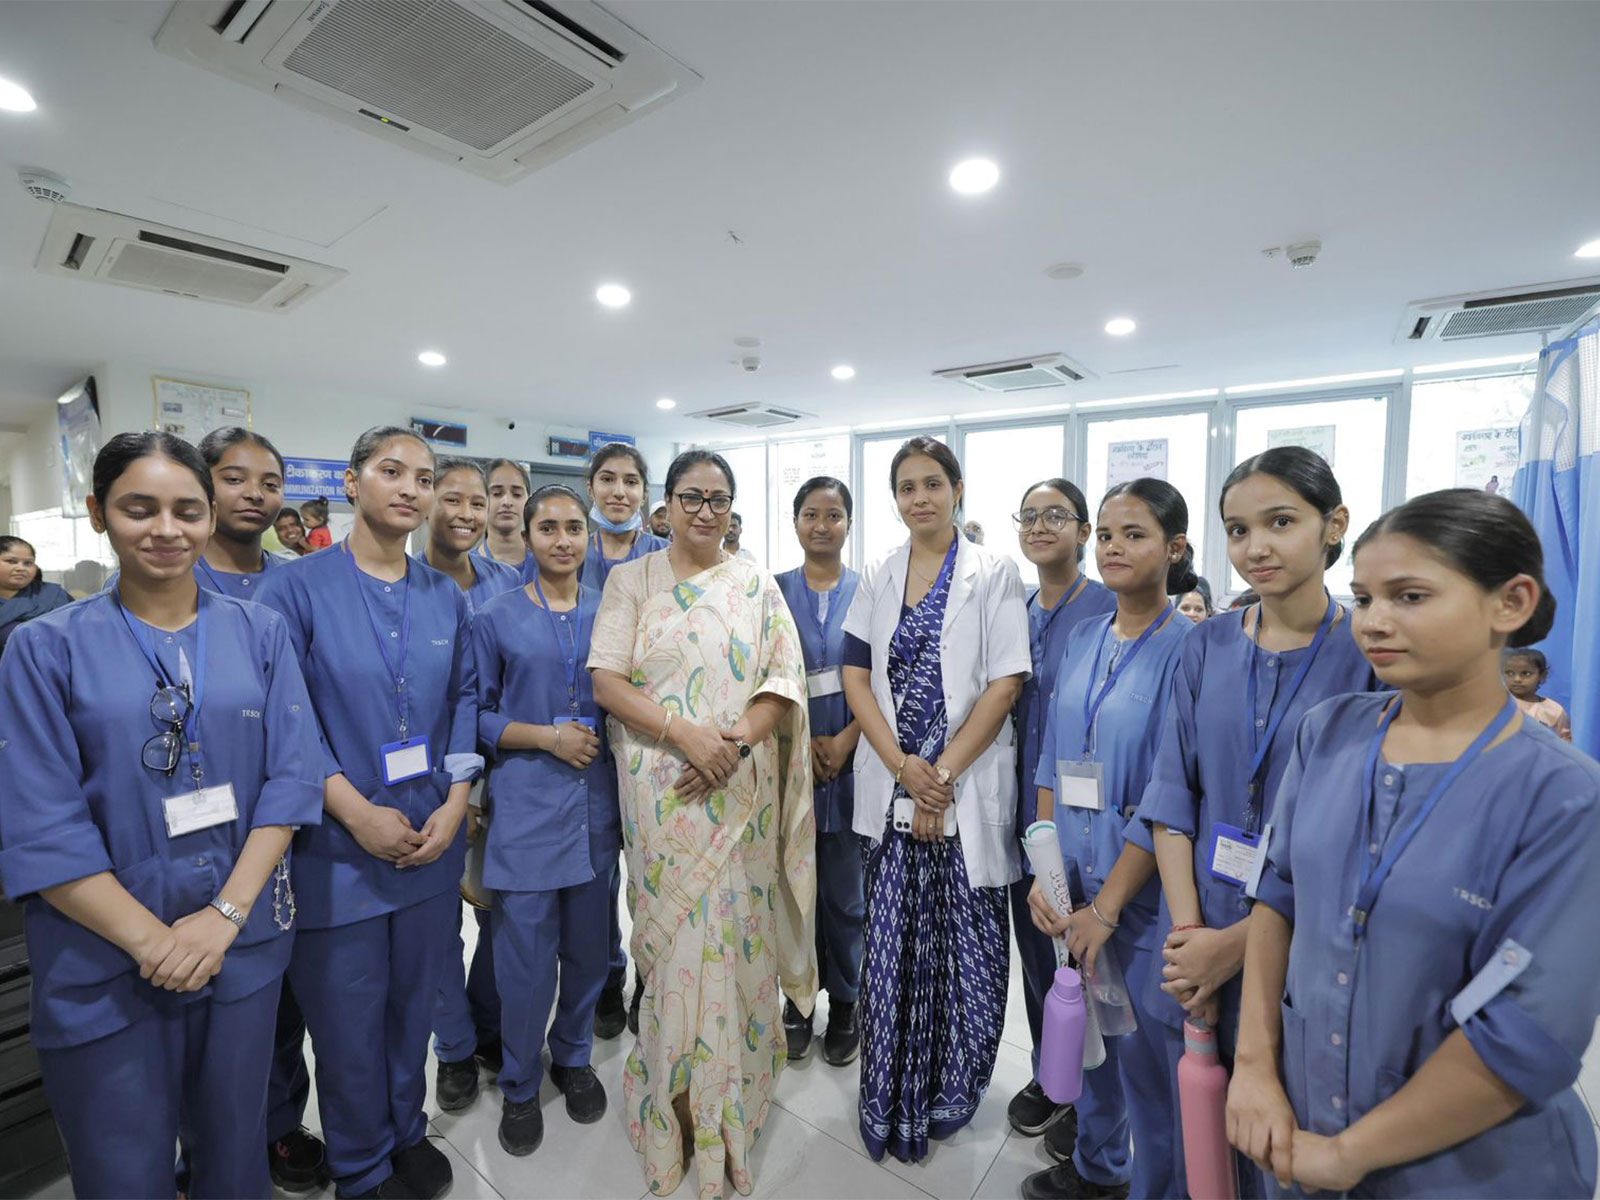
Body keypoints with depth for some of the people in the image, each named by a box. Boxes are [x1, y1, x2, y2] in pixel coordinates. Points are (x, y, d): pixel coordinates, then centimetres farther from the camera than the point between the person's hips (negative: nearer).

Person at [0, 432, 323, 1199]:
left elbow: (292, 776, -4)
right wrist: (152, 938, -15)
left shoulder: (260, 632, 0)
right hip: (104, 963, -1)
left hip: (243, 945, 1)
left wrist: (225, 913, -13)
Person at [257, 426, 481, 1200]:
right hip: (338, 847, -3)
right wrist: (356, 810, -16)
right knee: (348, 1020, 13)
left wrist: (455, 804, -5)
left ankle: (407, 1132, 44)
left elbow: (465, 700, 5)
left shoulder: (445, 598, 4)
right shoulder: (296, 587, -8)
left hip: (432, 841, 4)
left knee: (415, 1003, 19)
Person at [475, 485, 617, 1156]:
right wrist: (544, 735, -15)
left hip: (597, 801, 3)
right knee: (527, 955, 5)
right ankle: (520, 1086, 32)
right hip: (526, 804, -2)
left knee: (587, 944, 15)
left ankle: (573, 1057, 41)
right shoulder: (496, 619, -2)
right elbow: (478, 717, -1)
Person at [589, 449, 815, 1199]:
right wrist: (686, 733, -18)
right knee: (672, 936, 8)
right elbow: (605, 681, -6)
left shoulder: (758, 586, 6)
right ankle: (677, 1102, 32)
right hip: (661, 792, -1)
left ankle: (728, 1099, 34)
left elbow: (785, 682, 1)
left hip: (742, 792, 1)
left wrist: (736, 740, -16)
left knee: (735, 935, 10)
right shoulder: (631, 580, 2)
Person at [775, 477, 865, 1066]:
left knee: (845, 889, 10)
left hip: (852, 762, -1)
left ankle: (844, 1004, 31)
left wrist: (845, 741, -13)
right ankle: (797, 1000, 32)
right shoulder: (774, 591, 3)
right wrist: (801, 741, -10)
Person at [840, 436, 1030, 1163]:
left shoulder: (994, 576, -3)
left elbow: (1004, 684, -9)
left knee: (964, 943, 7)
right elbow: (856, 676, 3)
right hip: (892, 788, 3)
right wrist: (902, 765, -10)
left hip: (967, 790, -2)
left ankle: (951, 1089, 32)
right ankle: (891, 1099, 30)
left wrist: (942, 776, -13)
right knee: (891, 945, 10)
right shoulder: (877, 579, 7)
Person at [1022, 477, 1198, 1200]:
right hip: (1076, 874, 6)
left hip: (1143, 884, -5)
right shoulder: (1084, 639, 4)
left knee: (1145, 1050, 10)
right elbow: (1053, 764, 7)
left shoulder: (1187, 649, -14)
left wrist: (1106, 907, -15)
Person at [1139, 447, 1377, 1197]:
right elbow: (1172, 791, 0)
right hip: (1197, 942, 3)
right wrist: (1186, 931, -9)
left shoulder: (1370, 656, -10)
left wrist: (1236, 944, -14)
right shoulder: (1208, 647, 0)